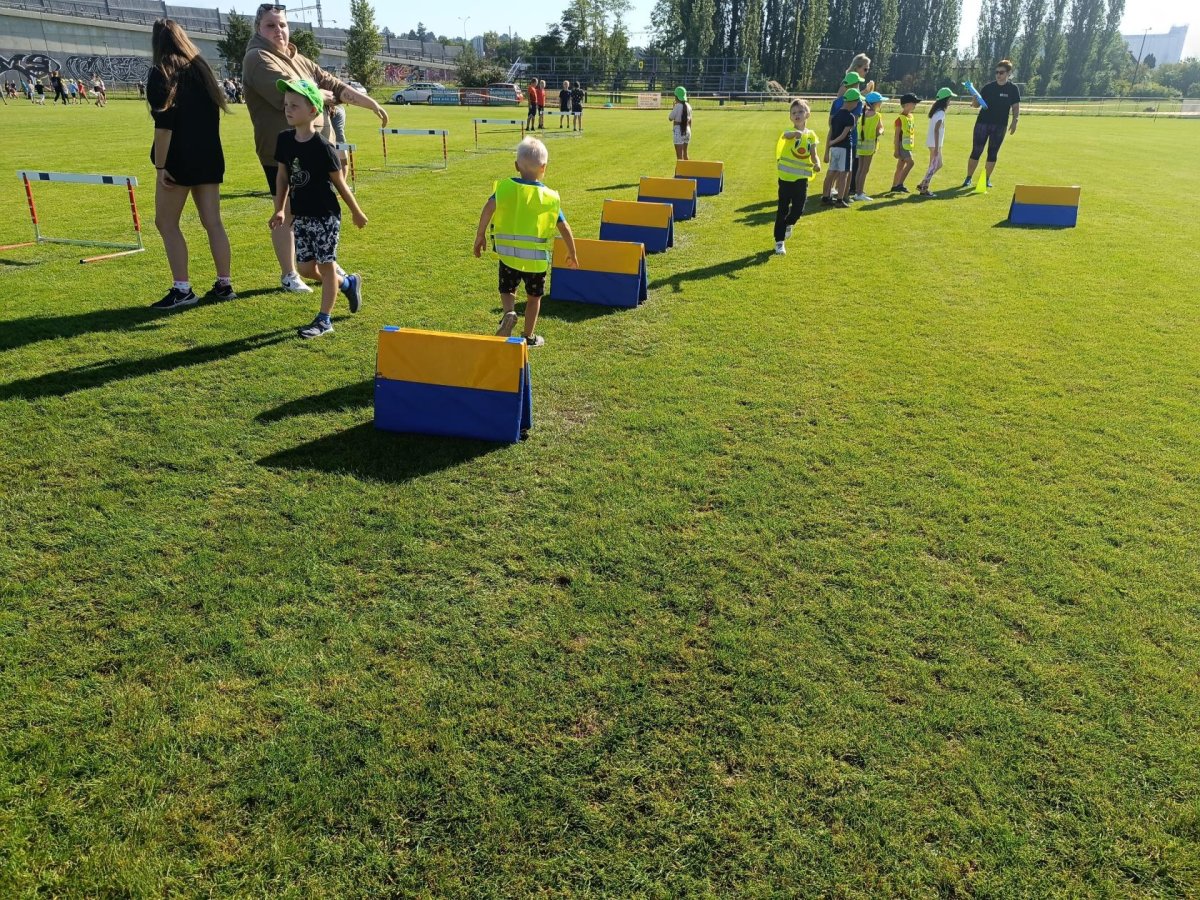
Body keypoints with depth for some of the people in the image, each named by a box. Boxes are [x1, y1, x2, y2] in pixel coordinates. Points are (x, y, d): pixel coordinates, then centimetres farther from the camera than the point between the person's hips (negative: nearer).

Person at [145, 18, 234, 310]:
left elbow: (164, 124, -15)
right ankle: (224, 285, 10)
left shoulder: (161, 72, -7)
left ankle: (182, 289, -3)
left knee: (166, 223, 2)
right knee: (213, 222, 9)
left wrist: (160, 166, -13)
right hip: (210, 156, 6)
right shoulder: (201, 67, 12)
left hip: (180, 159, -6)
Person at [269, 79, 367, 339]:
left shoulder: (322, 147, -16)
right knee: (306, 268, 9)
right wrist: (279, 210, 9)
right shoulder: (284, 140, 1)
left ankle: (324, 320, 11)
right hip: (300, 217, 7)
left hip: (325, 216, -6)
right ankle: (348, 283, 34)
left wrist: (356, 212, 1)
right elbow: (282, 176, 10)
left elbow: (339, 182, -7)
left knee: (326, 265, 2)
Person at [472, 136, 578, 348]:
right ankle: (529, 336, 27)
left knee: (507, 290, 20)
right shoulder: (550, 197, -1)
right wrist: (572, 254, 15)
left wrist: (480, 236, -10)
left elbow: (489, 208, -19)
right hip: (537, 257, 0)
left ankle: (509, 312, -11)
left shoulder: (505, 188, -3)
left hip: (508, 254, 0)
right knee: (533, 297, 19)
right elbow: (564, 228, 2)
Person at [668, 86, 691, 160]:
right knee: (685, 153, 20)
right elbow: (690, 120, 13)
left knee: (679, 155, -5)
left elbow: (670, 118, -8)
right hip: (687, 130, 7)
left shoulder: (677, 106, -14)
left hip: (678, 130, -7)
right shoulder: (688, 106, 7)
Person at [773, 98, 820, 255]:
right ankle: (779, 241, 11)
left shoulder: (811, 135, 3)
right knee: (783, 209, 2)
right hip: (786, 177, -3)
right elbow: (785, 135, -33)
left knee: (798, 209, 1)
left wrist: (817, 164, -15)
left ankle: (788, 224, 35)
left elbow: (813, 155, 8)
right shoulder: (790, 132, -8)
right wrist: (795, 133, -57)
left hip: (802, 178, 3)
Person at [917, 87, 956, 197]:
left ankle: (922, 185, 16)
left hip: (934, 143, 10)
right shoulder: (941, 113, -16)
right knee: (933, 166, -4)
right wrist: (936, 147, -24)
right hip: (934, 143, -10)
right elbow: (936, 130, -23)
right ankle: (924, 189, -3)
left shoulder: (937, 111, 13)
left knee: (938, 164, 16)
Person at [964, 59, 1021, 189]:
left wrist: (1015, 121, -11)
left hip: (1000, 126, 0)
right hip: (982, 123, 0)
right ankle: (968, 178, 7)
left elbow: (1016, 107, 2)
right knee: (976, 151, -1)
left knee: (993, 153, 5)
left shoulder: (1013, 88, 0)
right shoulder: (989, 86, 1)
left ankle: (987, 179, 15)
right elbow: (977, 104, 3)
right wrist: (974, 99, -19)